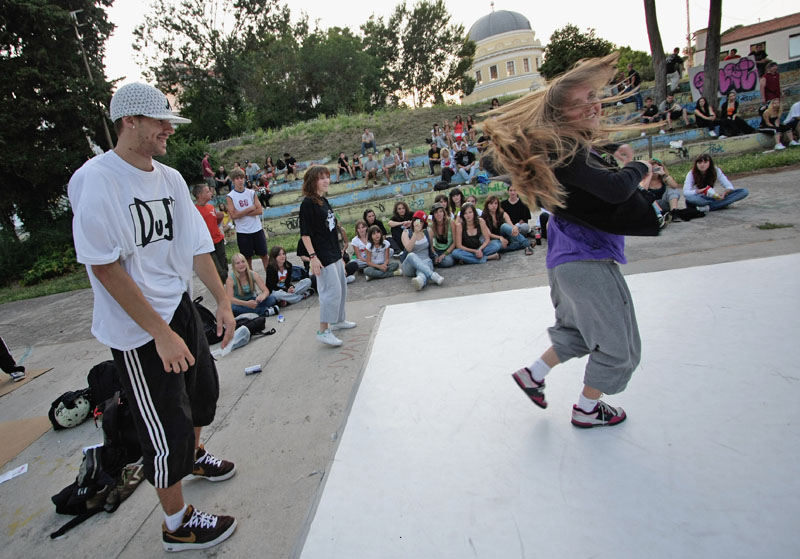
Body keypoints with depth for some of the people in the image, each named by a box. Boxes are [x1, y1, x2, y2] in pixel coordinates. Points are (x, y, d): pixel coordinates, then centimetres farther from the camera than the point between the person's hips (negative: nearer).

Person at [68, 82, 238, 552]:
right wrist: (160, 333, -22)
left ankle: (193, 455, 53)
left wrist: (223, 301, 4)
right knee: (167, 427, 2)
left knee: (203, 389, 22)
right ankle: (177, 524, 25)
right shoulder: (97, 180, -19)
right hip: (137, 329, -7)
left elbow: (197, 244, 8)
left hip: (181, 308, 8)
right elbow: (105, 267, -22)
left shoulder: (171, 178, 4)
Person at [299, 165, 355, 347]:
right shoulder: (307, 203, -15)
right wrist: (312, 256, -24)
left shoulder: (324, 201, 12)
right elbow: (305, 233, -18)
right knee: (332, 290, -10)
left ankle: (339, 320, 35)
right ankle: (323, 331, -1)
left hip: (334, 253, 10)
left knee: (341, 287, 18)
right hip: (322, 256, -10)